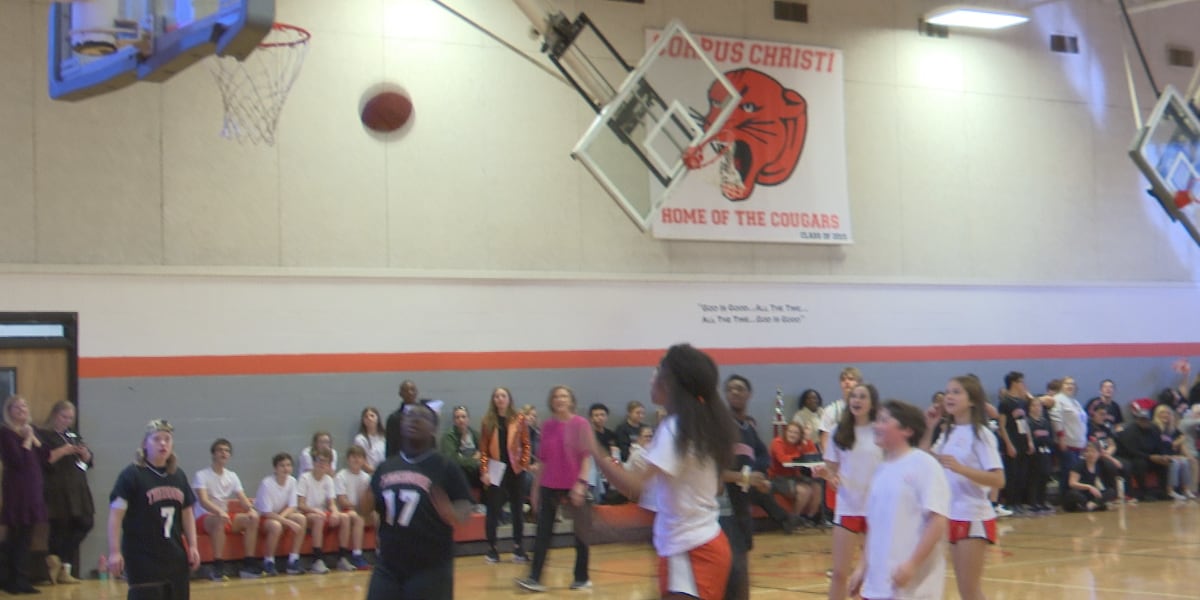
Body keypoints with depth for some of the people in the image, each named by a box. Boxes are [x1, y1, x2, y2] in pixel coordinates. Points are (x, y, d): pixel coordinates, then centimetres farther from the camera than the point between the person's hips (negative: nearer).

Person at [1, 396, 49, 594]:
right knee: (17, 537, -5)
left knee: (26, 536, 9)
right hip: (16, 490, -7)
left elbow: (45, 456, 6)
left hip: (33, 488, 7)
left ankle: (21, 580, 15)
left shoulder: (31, 430, 14)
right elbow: (18, 461, -18)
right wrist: (27, 440, -12)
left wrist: (33, 438, -4)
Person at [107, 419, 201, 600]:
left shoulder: (179, 476, 11)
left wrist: (193, 546, 11)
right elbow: (116, 515, -11)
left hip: (175, 556, 6)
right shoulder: (131, 475, -7)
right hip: (142, 557, -6)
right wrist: (115, 552, -18)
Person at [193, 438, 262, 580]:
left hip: (224, 515, 6)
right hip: (204, 517, -6)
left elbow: (242, 497, 3)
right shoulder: (201, 475, -9)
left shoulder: (232, 476, 11)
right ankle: (218, 568, -38)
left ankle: (249, 565, -15)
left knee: (252, 519, -16)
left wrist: (251, 509, -21)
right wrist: (219, 512, -41)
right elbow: (203, 501, -22)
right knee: (220, 520, -39)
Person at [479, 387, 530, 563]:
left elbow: (526, 444, 4)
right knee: (493, 509, 1)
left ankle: (518, 548, 15)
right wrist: (484, 471, -5)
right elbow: (483, 448, 1)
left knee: (517, 509, 7)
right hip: (495, 469, -1)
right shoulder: (488, 421, 1)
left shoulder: (519, 420, 0)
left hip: (514, 469, 1)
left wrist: (524, 464, -5)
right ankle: (491, 549, 8)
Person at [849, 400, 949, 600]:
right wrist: (863, 566, 17)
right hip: (878, 581, 8)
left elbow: (938, 521, -17)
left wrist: (912, 564, -22)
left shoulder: (923, 464, -10)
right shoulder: (882, 470, 14)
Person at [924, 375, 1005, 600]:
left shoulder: (980, 434, -10)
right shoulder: (949, 433, 11)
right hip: (952, 516, 7)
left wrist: (960, 467, -30)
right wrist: (928, 430, 3)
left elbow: (998, 480, -19)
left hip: (974, 518, -7)